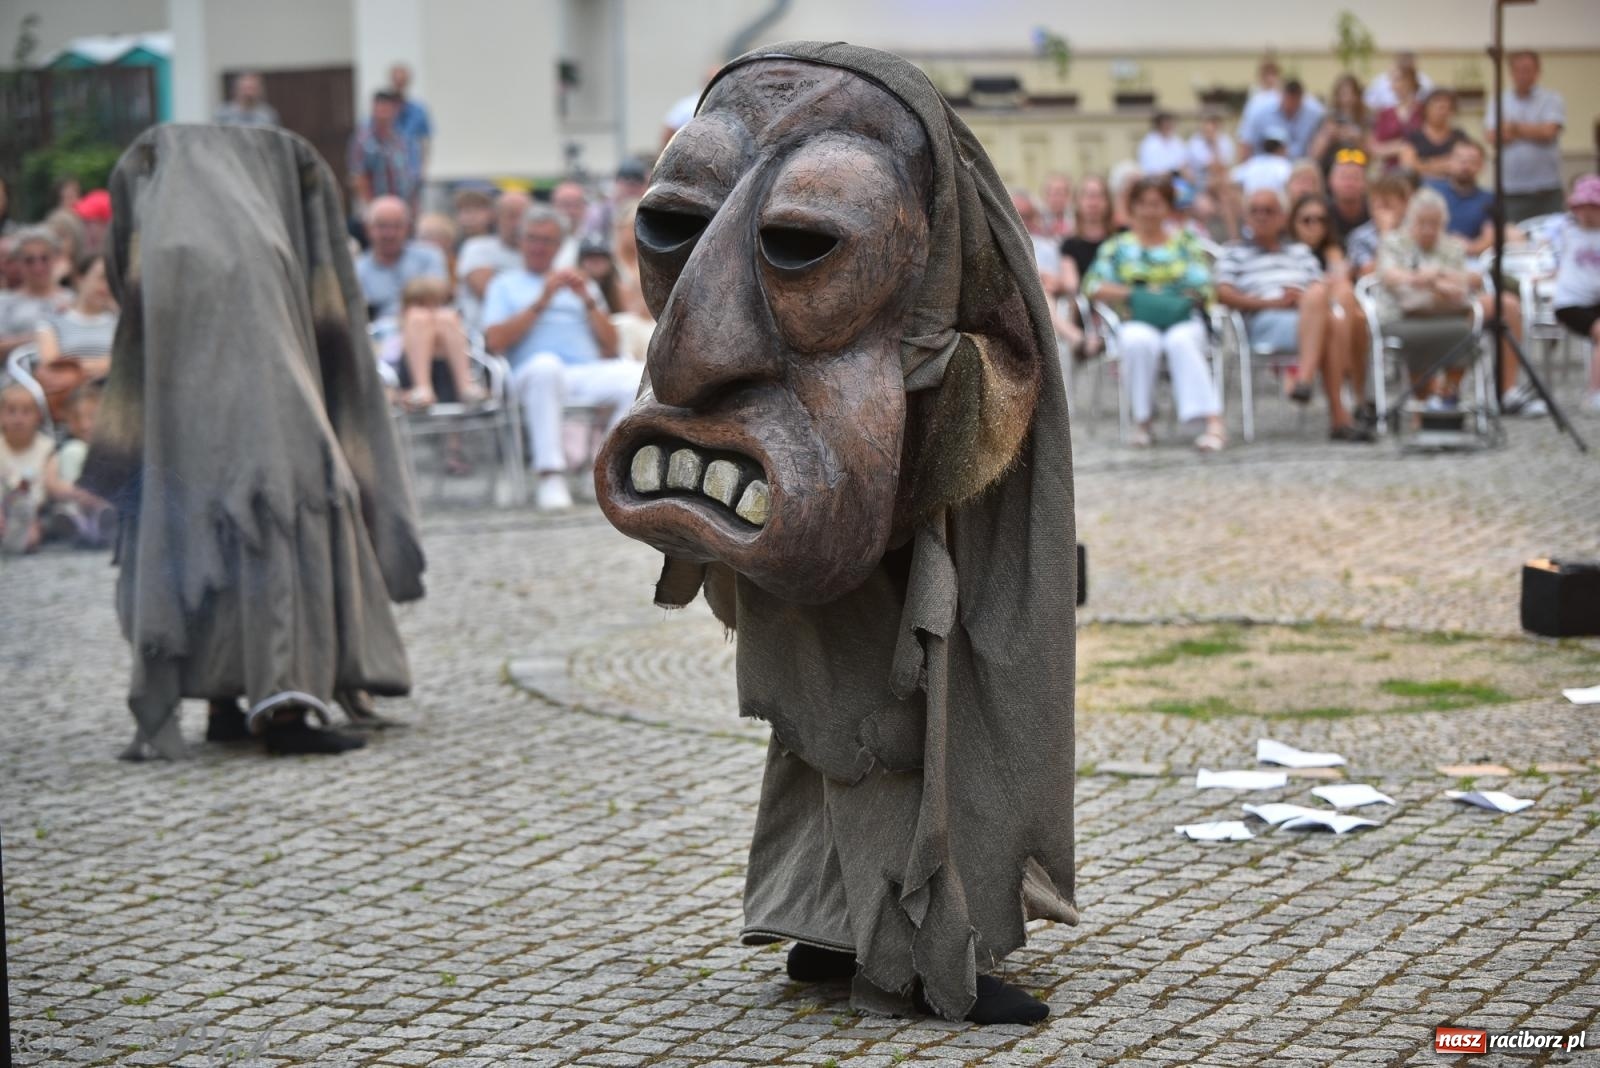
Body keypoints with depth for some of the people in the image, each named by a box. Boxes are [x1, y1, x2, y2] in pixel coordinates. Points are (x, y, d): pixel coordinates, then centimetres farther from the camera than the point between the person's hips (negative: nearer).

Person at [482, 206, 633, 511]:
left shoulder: (580, 284, 32)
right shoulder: (505, 285, 23)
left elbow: (610, 346, 18)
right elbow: (495, 341, 3)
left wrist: (588, 300, 6)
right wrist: (541, 302, -1)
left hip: (590, 370, 3)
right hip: (534, 378, -3)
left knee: (637, 376, -30)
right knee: (545, 363, -42)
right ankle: (550, 476, -40)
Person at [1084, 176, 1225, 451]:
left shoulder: (1185, 243, 18)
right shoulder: (1118, 246, 17)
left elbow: (1202, 286, 7)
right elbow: (1094, 285, 2)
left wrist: (1187, 299, -13)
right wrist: (1131, 295, -11)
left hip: (1182, 320, 0)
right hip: (1138, 322, 0)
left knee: (1180, 342, -36)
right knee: (1140, 341, -37)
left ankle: (1214, 421, -46)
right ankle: (1143, 422, -25)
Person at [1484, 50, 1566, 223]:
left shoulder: (1551, 99, 5)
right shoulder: (1500, 102, 10)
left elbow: (1549, 131, -9)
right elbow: (1491, 136, -4)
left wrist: (1515, 127, -1)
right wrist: (1533, 132, -7)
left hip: (1546, 189, -1)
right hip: (1511, 189, 1)